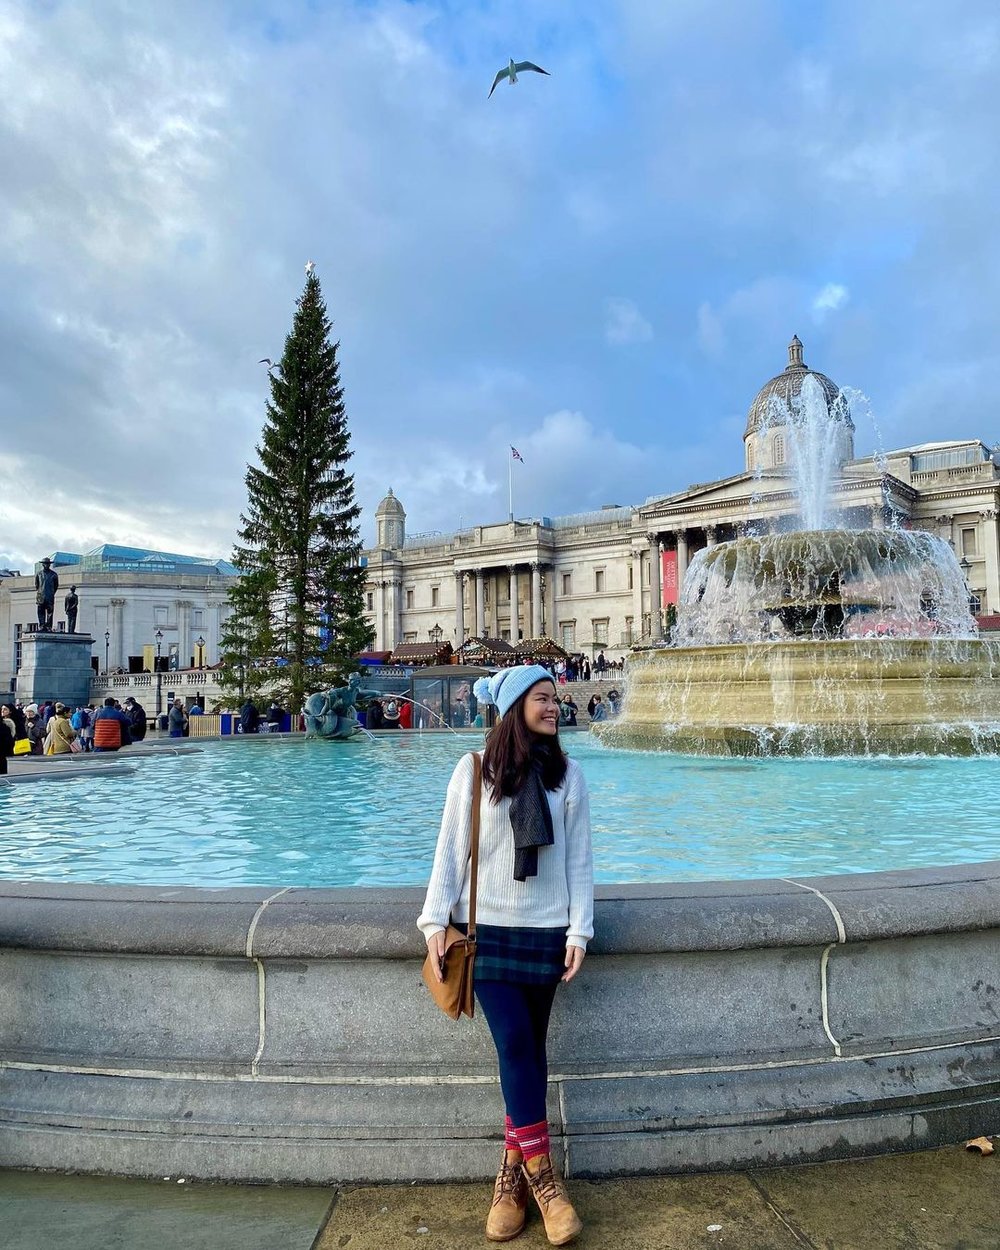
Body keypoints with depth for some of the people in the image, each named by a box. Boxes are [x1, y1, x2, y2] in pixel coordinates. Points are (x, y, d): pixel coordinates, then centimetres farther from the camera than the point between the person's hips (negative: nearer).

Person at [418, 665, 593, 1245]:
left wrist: (579, 931, -2)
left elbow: (579, 859, 2)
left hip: (545, 930, 2)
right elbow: (451, 848, -1)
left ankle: (513, 1174, 21)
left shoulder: (569, 774, 1)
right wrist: (437, 919, -7)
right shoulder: (474, 770, -4)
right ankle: (541, 1177, 6)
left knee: (529, 1049, 5)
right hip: (486, 927, -1)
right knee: (514, 1043, -10)